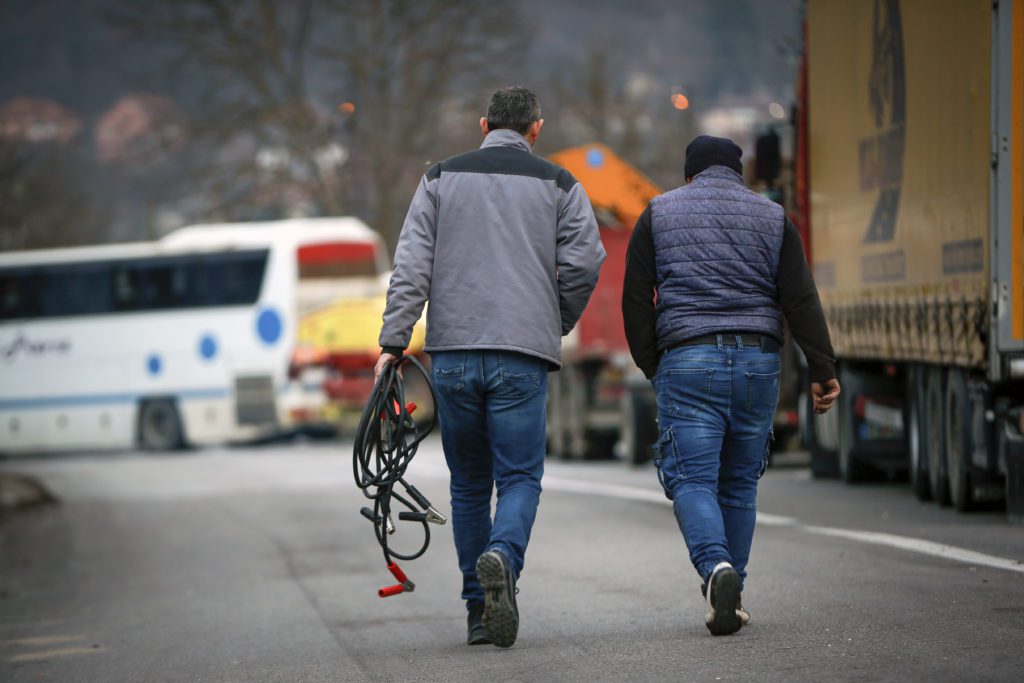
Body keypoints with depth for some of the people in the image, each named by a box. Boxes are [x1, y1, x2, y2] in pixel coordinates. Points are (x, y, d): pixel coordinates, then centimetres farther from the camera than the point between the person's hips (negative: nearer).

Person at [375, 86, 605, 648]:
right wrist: (556, 324, 15)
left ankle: (478, 609, 11)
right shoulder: (558, 185, 9)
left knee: (468, 482, 12)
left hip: (452, 353, 2)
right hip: (523, 354, -2)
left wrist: (392, 340, -2)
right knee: (520, 477, 1)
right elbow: (584, 262, -1)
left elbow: (412, 264, 2)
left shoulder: (441, 179, 12)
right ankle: (502, 558, -30)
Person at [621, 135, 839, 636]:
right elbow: (801, 300, 3)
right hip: (758, 362, 2)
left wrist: (651, 367, 12)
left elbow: (635, 299, 6)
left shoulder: (658, 214, 10)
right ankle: (730, 599, 12)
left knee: (691, 479, -5)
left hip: (686, 361, -2)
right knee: (739, 483, 12)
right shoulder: (773, 218, 12)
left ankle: (717, 567, -31)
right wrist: (822, 370, 1)